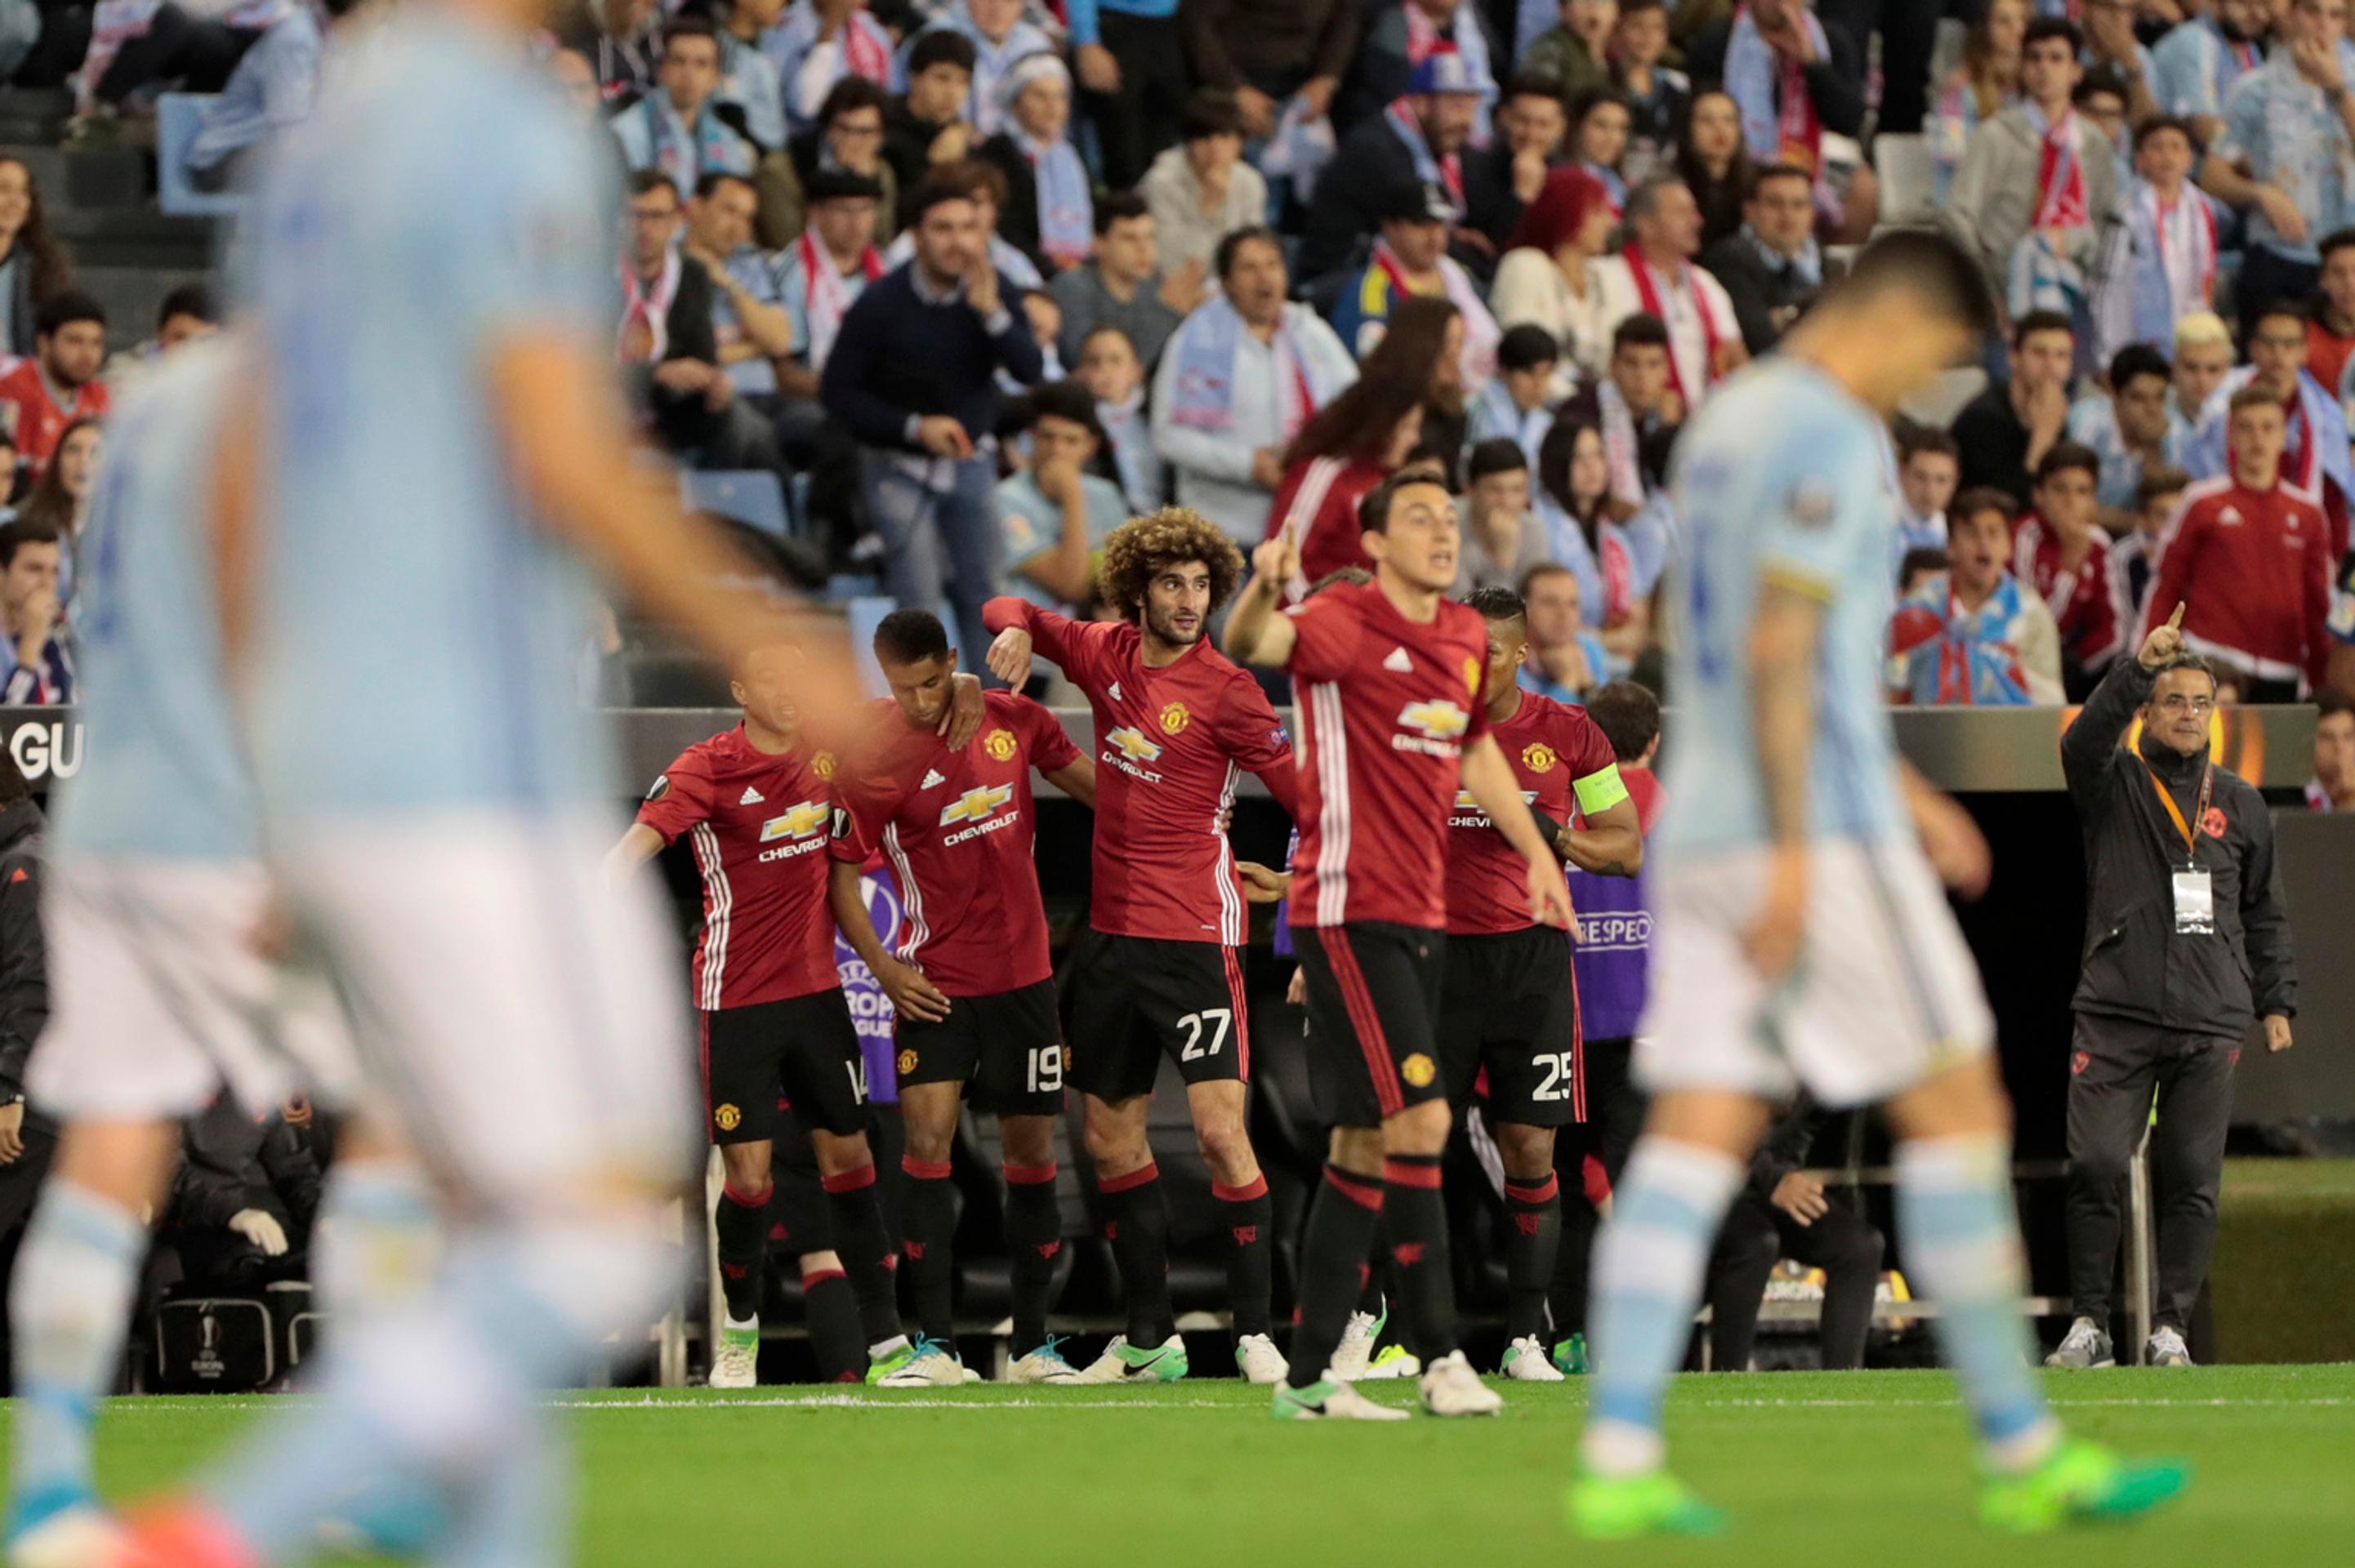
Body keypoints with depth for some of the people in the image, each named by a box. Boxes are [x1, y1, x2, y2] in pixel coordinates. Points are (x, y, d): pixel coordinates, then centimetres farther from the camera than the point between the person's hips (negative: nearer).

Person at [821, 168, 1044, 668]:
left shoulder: (992, 291, -4)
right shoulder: (880, 303, -13)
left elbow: (1030, 372, -14)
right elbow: (837, 392, -9)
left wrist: (991, 312, -29)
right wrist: (915, 427, -18)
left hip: (971, 460, 3)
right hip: (899, 467, -3)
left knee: (983, 591, 1)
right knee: (918, 598, -11)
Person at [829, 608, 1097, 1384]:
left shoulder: (1013, 719, 0)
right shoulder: (873, 767, -11)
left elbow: (1084, 781, 15)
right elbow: (841, 873, -4)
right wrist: (881, 965, -13)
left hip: (1023, 972, 4)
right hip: (936, 982, -4)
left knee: (1031, 1145, 6)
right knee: (928, 1131, -17)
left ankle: (1032, 1342, 15)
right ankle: (935, 1341, -14)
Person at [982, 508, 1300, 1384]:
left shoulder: (1223, 689, -10)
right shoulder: (1106, 655, 6)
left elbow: (1295, 786, -10)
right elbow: (1013, 612, 21)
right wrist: (1017, 630, -2)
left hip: (1194, 939, -7)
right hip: (1112, 932, 7)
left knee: (1219, 1129, -16)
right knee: (1110, 1139, 12)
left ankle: (1255, 1334, -11)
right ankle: (1149, 1338, 23)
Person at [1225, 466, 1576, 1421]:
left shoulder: (1466, 637, 12)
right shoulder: (1345, 624, -11)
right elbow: (1248, 648, -31)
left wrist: (1535, 850, 27)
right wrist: (1264, 591, -52)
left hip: (1421, 914, 8)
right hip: (1350, 907, -8)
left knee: (1366, 1144, 9)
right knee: (1418, 1117, -15)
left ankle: (1308, 1375, 12)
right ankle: (1440, 1353, -10)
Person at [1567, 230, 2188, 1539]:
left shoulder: (1728, 423, 19)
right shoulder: (1831, 437, -11)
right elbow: (1780, 649, -19)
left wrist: (1902, 790, 29)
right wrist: (1795, 851, -21)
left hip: (1704, 828, 9)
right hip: (1819, 830, -9)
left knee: (1698, 1135, 2)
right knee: (1958, 1108, -1)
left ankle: (1619, 1458, -9)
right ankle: (2023, 1452, 0)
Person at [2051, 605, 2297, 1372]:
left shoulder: (2241, 805, 16)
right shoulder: (2113, 784, 7)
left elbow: (2266, 913, 21)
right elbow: (2083, 742, -16)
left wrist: (2277, 1003, 14)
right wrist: (2139, 668, -28)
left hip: (2211, 1021, 2)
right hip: (2115, 1014, -2)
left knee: (2192, 1180, -1)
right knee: (2096, 1166, -9)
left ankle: (2171, 1328, 5)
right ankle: (2089, 1323, 0)